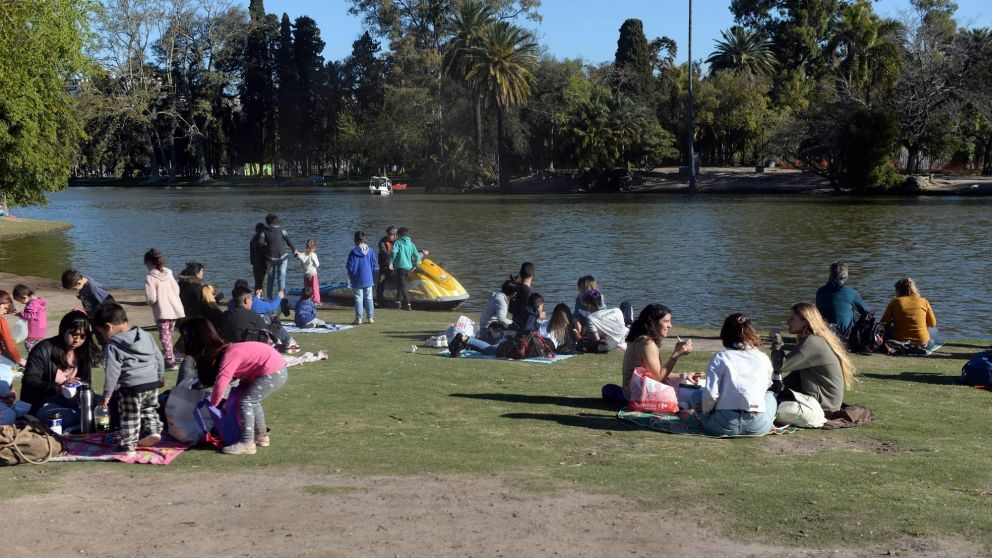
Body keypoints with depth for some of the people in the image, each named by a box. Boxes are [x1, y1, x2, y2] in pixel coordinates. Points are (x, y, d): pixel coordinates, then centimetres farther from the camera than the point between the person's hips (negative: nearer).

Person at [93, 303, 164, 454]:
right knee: (149, 409, 27)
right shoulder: (145, 336, 10)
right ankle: (153, 430, 17)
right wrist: (161, 377, 30)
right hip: (152, 382, 6)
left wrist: (107, 394, -7)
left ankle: (128, 445, 12)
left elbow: (112, 372, -13)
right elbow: (159, 357, 17)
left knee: (130, 417, 6)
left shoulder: (112, 346, -9)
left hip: (131, 387, -6)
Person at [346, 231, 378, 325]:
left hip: (357, 280, -3)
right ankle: (370, 318, 12)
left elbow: (349, 266, -7)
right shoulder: (370, 251, -1)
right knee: (369, 298, 10)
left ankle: (358, 318, 2)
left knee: (358, 299, 2)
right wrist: (372, 277, 18)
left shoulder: (353, 252, -12)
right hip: (368, 280, 3)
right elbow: (374, 265, 6)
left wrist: (350, 276, 10)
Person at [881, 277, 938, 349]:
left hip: (899, 342, -2)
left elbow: (883, 323, -3)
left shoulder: (895, 302, -2)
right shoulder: (924, 301, 2)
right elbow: (933, 324, 9)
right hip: (922, 343, 2)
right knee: (933, 330, 35)